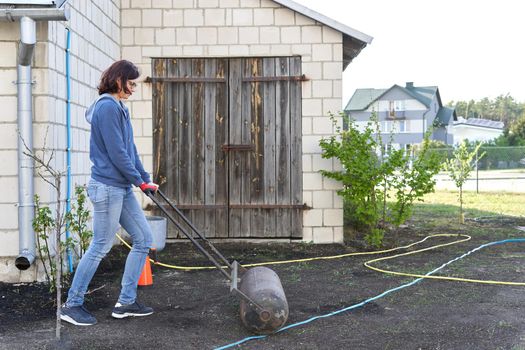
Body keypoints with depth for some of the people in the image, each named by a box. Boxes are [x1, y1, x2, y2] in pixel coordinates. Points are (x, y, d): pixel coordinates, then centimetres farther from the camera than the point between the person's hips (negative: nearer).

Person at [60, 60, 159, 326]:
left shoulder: (118, 108, 16)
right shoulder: (108, 107, -15)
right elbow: (116, 152, -18)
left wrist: (146, 179, 13)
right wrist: (140, 181, -9)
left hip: (122, 188, 10)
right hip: (107, 187, -10)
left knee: (144, 238, 9)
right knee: (100, 247, -3)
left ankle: (126, 302, 16)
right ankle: (72, 305, 10)